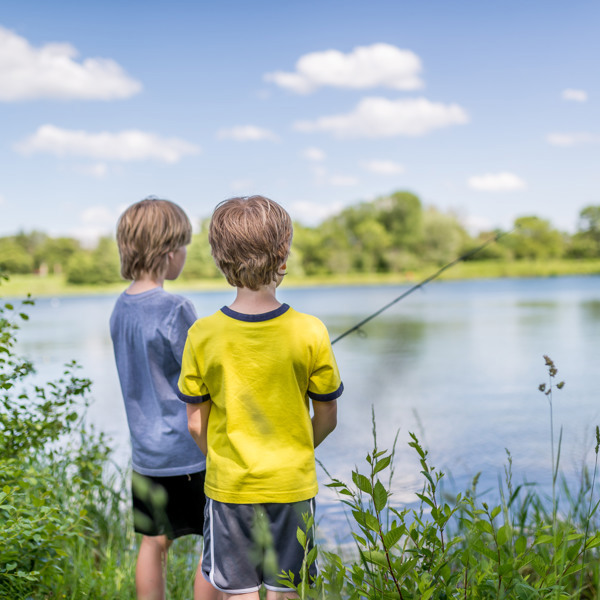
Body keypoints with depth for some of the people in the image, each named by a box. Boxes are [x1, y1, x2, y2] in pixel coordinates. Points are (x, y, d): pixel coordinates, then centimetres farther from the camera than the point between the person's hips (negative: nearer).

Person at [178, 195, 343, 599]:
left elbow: (196, 423, -4)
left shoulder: (202, 336, -12)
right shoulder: (310, 332, -13)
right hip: (293, 485, 0)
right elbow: (327, 418, -3)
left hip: (229, 487, 0)